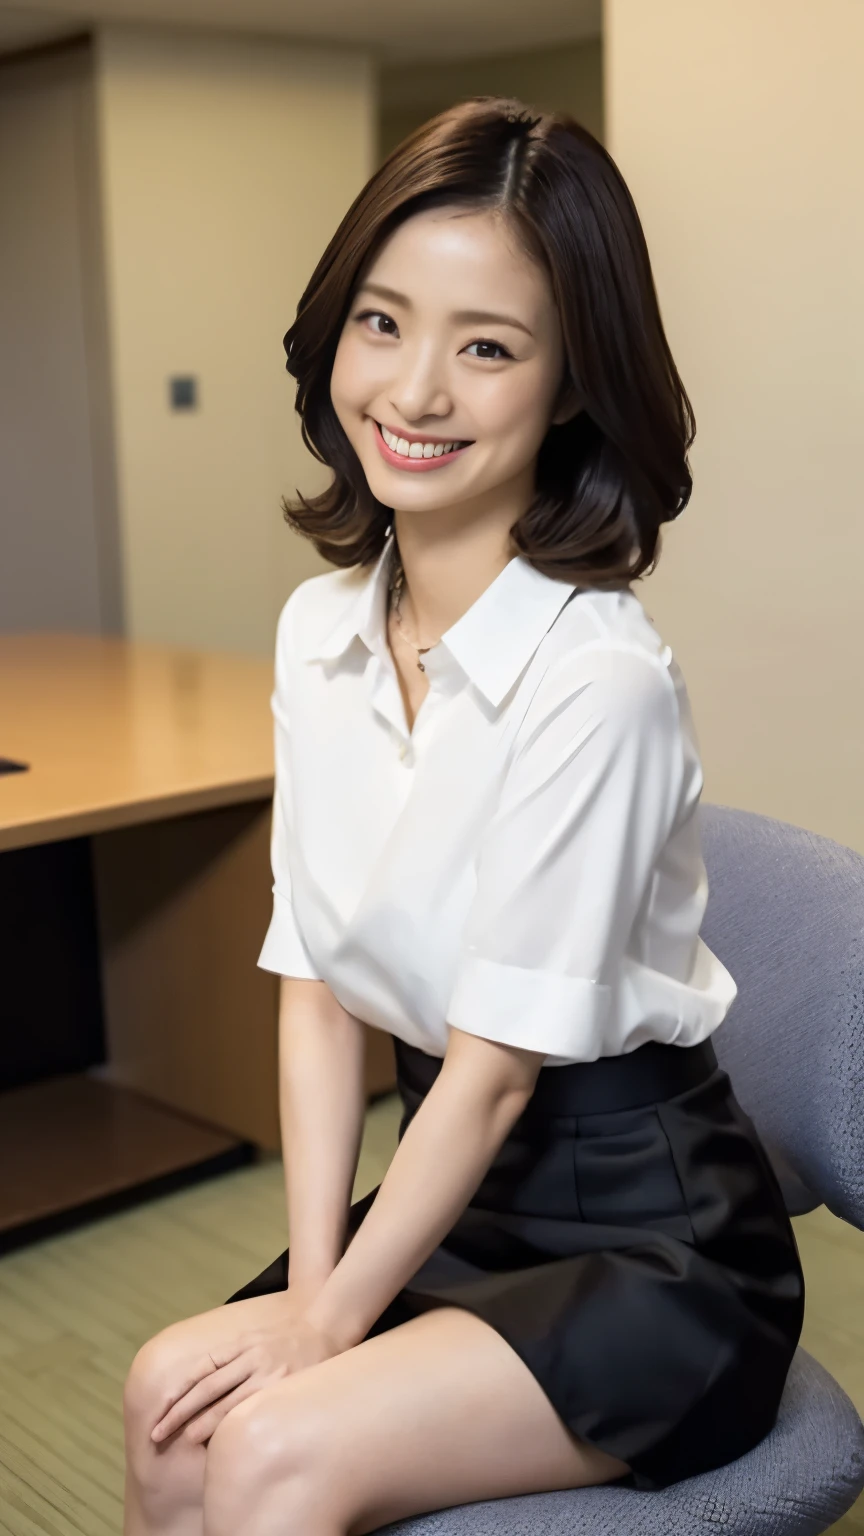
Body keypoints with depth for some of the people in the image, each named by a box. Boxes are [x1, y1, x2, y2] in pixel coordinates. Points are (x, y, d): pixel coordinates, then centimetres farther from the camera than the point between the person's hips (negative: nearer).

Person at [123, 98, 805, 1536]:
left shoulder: (596, 683, -24)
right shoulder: (319, 629, -1)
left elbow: (498, 1066, -19)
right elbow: (315, 985, 0)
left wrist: (332, 1318, -10)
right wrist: (312, 1279, -7)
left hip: (654, 1235, -5)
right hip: (459, 1195, 6)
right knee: (173, 1404, -14)